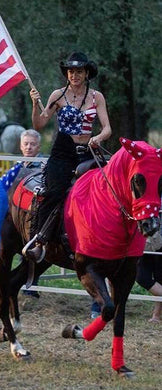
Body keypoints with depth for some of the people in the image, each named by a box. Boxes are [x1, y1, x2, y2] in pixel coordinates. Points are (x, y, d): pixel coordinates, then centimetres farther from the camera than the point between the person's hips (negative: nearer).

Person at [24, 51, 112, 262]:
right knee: (55, 193, -23)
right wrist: (35, 104, -16)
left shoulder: (96, 97, 8)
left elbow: (107, 128, 1)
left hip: (86, 153, 3)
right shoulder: (59, 95, 4)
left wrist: (98, 138, -21)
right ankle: (39, 243, -26)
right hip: (62, 152, -3)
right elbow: (39, 125, 1)